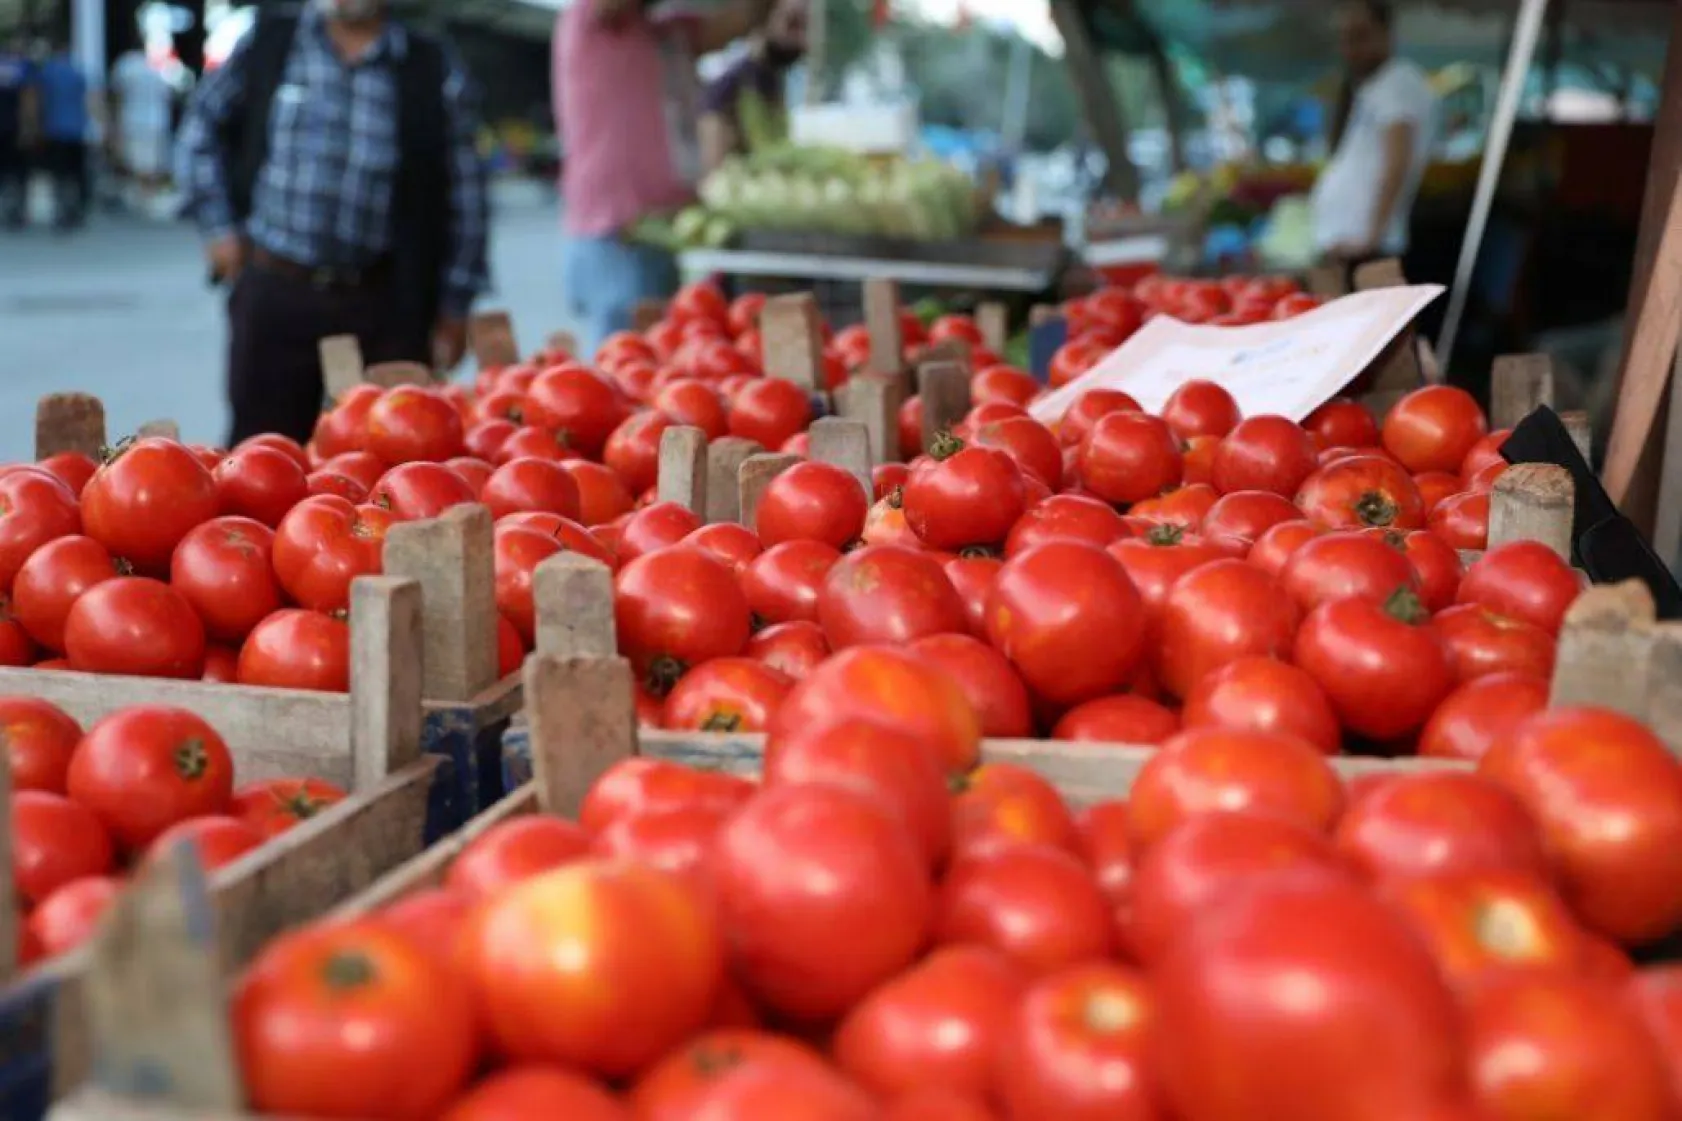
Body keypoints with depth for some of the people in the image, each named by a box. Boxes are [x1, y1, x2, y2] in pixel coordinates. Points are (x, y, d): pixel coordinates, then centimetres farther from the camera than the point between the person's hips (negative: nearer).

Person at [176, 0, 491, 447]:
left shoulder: (435, 73, 1)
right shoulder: (266, 44, 5)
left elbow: (465, 194, 4)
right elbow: (202, 129, 17)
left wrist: (454, 305, 3)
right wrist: (219, 225, 8)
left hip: (386, 307, -1)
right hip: (274, 293, 1)